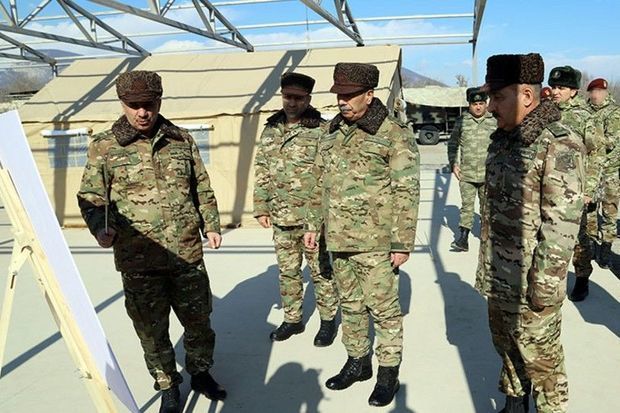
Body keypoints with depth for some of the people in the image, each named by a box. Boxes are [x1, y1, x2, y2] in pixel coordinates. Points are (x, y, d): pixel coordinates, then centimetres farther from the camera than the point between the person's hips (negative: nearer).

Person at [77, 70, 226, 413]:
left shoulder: (182, 140, 6)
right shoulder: (104, 146, -3)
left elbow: (202, 189, 14)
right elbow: (90, 198, -1)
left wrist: (211, 225, 9)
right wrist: (101, 228, -18)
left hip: (187, 254, 2)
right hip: (138, 260, -2)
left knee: (198, 318, 15)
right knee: (151, 329, 10)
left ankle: (200, 372, 39)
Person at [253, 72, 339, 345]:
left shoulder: (321, 131, -8)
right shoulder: (270, 130, 8)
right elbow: (261, 171, 12)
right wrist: (261, 207, 8)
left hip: (313, 217, -5)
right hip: (281, 218, 5)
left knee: (320, 270, 7)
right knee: (287, 271, 16)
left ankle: (328, 320, 24)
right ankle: (292, 320, 31)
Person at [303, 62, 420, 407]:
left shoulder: (394, 134, -11)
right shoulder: (332, 133, 9)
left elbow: (407, 193, -13)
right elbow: (321, 184, 17)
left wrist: (402, 242, -14)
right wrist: (313, 224, 15)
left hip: (375, 241, -6)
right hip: (339, 240, 6)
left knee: (383, 308, 6)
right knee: (350, 305, 18)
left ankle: (389, 372, 22)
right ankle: (358, 362, 35)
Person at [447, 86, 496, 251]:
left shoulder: (494, 122, 2)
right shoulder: (461, 121, 3)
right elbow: (452, 144, 10)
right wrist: (454, 164, 0)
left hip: (488, 174, 0)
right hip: (466, 174, 0)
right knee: (466, 205, -1)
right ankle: (463, 238, 0)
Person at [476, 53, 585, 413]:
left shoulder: (559, 146, -18)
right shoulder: (502, 139, 8)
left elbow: (562, 224, -20)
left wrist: (545, 286, -19)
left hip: (530, 282, -8)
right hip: (496, 277, 8)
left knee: (539, 355, 8)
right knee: (505, 343, 22)